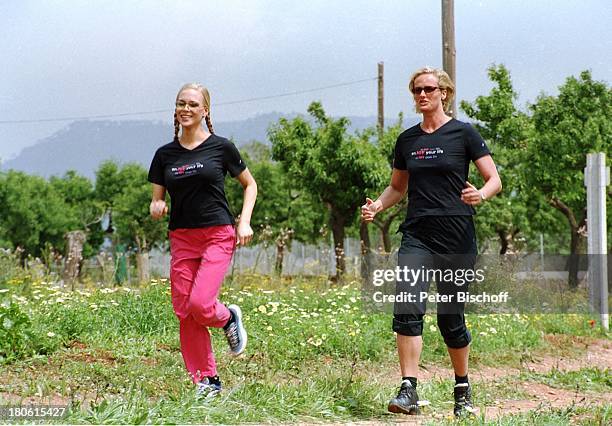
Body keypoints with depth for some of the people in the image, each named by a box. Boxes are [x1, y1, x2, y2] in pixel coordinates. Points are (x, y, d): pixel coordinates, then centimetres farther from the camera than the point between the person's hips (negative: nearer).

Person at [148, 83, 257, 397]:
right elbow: (157, 200, 12)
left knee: (200, 303, -19)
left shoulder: (221, 147, 1)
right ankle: (207, 380, 9)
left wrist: (244, 222, -2)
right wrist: (156, 207, -12)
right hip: (181, 238, 4)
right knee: (184, 311, -1)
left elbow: (250, 184, 11)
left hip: (218, 235, -4)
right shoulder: (165, 154, 8)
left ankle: (229, 318, 16)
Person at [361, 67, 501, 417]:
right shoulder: (407, 139, 12)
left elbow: (495, 180, -1)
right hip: (417, 236, 3)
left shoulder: (463, 133, 0)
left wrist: (480, 195, -23)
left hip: (456, 239, -3)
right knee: (408, 308, -17)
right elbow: (398, 187, 23)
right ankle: (409, 391, -18)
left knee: (450, 318, 4)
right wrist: (378, 206, 4)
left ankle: (463, 390, 25)